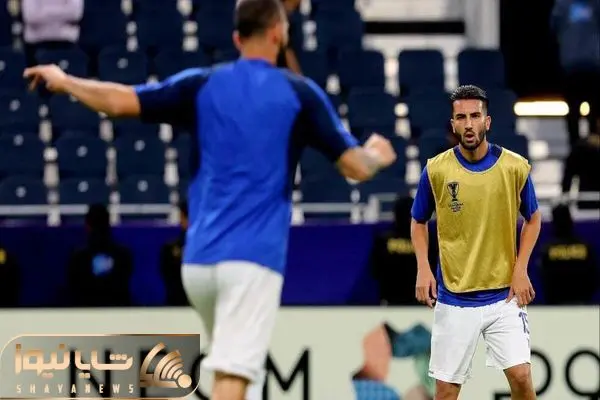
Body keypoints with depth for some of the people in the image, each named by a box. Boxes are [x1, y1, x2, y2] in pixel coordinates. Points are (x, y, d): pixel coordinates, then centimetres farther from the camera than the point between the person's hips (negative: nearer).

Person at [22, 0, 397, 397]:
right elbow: (358, 168, 2)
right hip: (253, 259, -4)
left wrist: (63, 81, 20)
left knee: (238, 368, 25)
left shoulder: (202, 84, 9)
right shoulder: (301, 93, 2)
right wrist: (377, 155, 26)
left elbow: (120, 101, 3)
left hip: (199, 259, 4)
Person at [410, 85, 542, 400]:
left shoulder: (515, 167, -5)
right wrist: (423, 268, -5)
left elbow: (533, 219, 10)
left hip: (504, 295, 0)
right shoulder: (436, 170, -6)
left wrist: (520, 269, -2)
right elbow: (418, 222, 10)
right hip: (454, 299, 0)